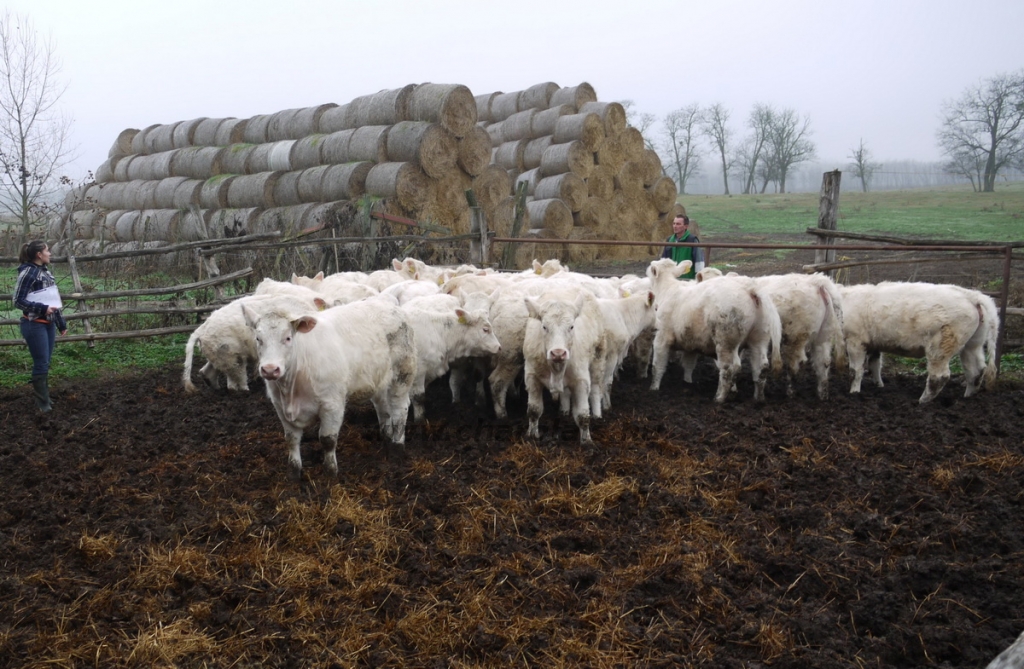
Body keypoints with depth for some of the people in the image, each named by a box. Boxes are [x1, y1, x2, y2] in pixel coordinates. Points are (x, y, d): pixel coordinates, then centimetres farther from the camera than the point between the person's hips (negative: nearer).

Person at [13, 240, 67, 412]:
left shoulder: (45, 271, 10)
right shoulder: (28, 272, -13)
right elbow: (18, 301, -14)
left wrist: (61, 323, 19)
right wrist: (43, 308, -24)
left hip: (49, 324, 7)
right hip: (34, 325, -7)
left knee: (45, 363, 13)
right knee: (41, 364, -2)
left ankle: (44, 397, 24)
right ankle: (43, 403, 8)